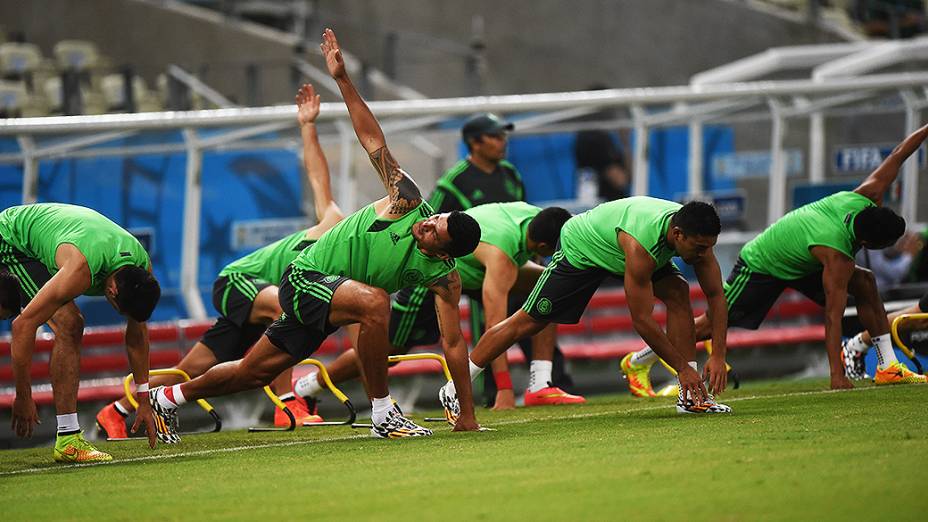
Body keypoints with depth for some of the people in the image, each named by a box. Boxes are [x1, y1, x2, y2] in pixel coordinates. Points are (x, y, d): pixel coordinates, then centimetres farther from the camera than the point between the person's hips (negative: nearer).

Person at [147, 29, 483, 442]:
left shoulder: (444, 279, -15)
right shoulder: (408, 202, -22)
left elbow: (453, 341, -10)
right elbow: (372, 140, -19)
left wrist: (468, 412, -10)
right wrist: (342, 80, -23)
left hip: (330, 303, 5)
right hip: (306, 276, -5)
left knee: (254, 372, 15)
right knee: (374, 301, -36)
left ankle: (170, 397, 38)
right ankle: (383, 415, -27)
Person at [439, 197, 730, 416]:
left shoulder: (695, 234, -25)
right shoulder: (639, 244, -44)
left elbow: (716, 296, -15)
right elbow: (642, 321, -38)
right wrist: (683, 368, -33)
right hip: (581, 248, -6)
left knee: (678, 294, -14)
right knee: (529, 321, -1)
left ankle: (689, 396, -10)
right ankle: (453, 391, 11)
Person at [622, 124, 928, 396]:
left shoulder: (865, 199, -22)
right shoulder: (837, 255, -41)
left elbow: (894, 159, -9)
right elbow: (833, 314, -40)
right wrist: (836, 374, -39)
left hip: (802, 262, 8)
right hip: (762, 269, -8)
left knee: (865, 283, -7)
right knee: (716, 321, -1)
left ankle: (888, 367, -3)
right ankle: (638, 362, 15)